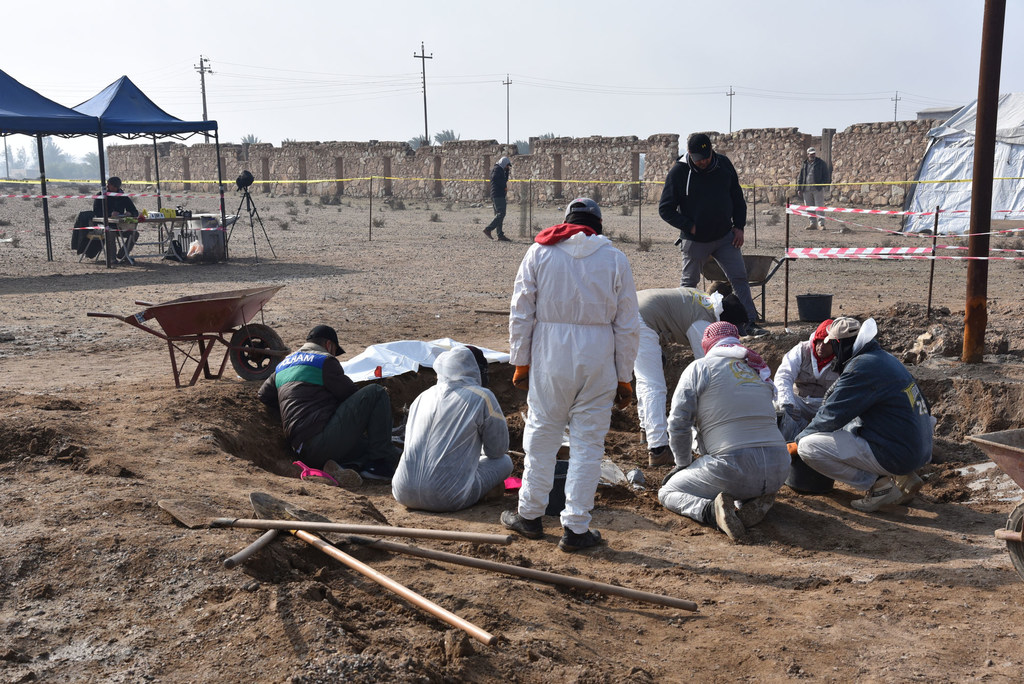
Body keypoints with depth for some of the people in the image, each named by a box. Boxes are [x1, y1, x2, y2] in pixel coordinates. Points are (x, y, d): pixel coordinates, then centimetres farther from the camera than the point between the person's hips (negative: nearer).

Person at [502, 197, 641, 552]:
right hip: (598, 359, 0)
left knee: (541, 435, 12)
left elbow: (521, 313, 2)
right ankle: (576, 528, 10)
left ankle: (530, 515, 24)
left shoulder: (539, 252, 3)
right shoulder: (616, 259, 3)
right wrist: (624, 377, 9)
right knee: (588, 442, 6)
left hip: (550, 353, 0)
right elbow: (627, 325, 3)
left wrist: (520, 362, 10)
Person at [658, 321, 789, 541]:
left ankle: (711, 510, -14)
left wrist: (684, 464, 19)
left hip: (733, 468, -5)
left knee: (667, 492, 16)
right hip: (778, 469, 5)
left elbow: (678, 424, 1)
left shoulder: (700, 368, 3)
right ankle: (759, 502, 5)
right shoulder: (760, 373, 21)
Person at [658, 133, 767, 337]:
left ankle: (749, 323, 4)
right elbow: (665, 209, -7)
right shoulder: (678, 172, -11)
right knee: (689, 284, 9)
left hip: (725, 236, 3)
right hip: (694, 240, -3)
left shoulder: (723, 164, 0)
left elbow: (737, 196, 11)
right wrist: (689, 226, -14)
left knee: (739, 277, -1)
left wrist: (739, 226, 2)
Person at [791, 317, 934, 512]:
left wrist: (797, 443, 1)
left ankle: (880, 485, -7)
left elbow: (831, 415, -12)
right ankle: (903, 479, 15)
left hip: (897, 456, -9)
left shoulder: (862, 368, -15)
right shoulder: (885, 358, 13)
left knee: (808, 447, -13)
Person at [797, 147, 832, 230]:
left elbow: (826, 175, 3)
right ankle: (813, 224, 14)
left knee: (819, 207, -6)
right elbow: (800, 177, 17)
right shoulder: (804, 165, 14)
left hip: (818, 189, -4)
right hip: (806, 190, 4)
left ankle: (821, 224, -5)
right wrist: (799, 189, 9)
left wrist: (823, 185, -9)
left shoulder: (821, 163, 5)